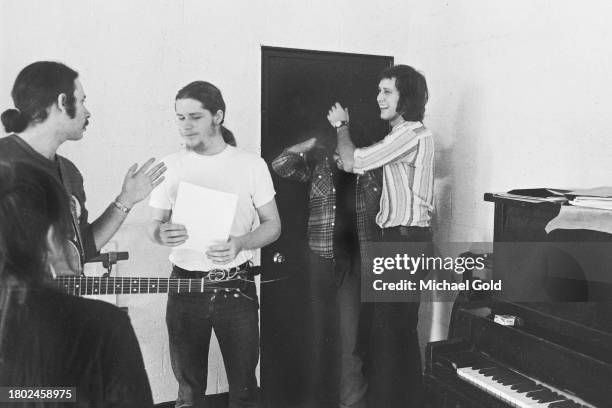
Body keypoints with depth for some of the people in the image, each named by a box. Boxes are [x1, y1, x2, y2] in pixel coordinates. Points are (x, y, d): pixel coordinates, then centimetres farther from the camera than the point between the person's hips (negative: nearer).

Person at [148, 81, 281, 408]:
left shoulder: (252, 165, -2)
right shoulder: (170, 166, 2)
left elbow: (272, 225, 2)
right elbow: (154, 225, 7)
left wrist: (240, 243, -18)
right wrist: (162, 233, -17)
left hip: (237, 286, -1)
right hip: (185, 284, 1)